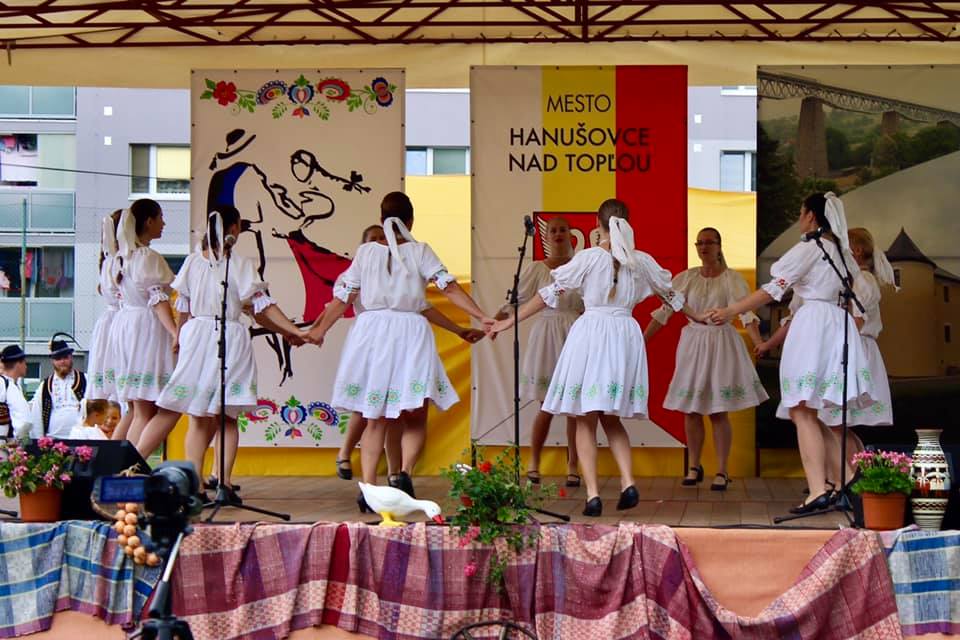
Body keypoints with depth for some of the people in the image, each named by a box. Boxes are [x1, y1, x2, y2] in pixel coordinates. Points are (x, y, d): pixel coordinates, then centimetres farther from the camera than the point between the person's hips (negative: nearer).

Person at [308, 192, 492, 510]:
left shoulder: (366, 252, 5)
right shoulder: (419, 251, 1)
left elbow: (343, 296, 7)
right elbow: (450, 288, -7)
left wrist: (320, 329, 18)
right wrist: (481, 316, -5)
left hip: (372, 331, 2)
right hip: (410, 332, -2)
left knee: (375, 418, 9)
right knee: (415, 418, 4)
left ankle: (368, 488, 2)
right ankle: (405, 472, -20)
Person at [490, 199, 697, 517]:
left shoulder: (589, 258, -4)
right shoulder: (642, 261, 6)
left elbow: (550, 293, -2)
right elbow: (671, 293, 21)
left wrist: (510, 321, 6)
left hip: (591, 333, -4)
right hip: (626, 335, 4)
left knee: (585, 420, 4)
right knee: (611, 418, 18)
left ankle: (593, 494, -5)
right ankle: (628, 483, 1)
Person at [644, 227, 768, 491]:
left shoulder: (732, 279, -4)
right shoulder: (686, 278, 4)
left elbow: (746, 312, -16)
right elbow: (663, 311, 2)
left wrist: (759, 342, -31)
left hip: (722, 343, -3)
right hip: (693, 341, 3)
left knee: (719, 412, -2)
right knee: (691, 410, 5)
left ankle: (721, 471, 7)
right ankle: (694, 467, 19)